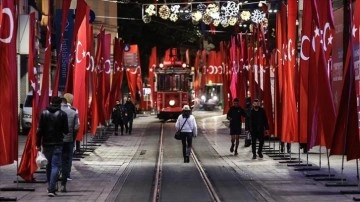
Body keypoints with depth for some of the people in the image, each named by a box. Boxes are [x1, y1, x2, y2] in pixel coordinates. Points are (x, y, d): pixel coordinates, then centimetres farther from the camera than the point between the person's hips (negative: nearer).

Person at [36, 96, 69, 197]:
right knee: (55, 166, -3)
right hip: (57, 144, -2)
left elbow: (39, 130, -3)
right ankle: (51, 189, -12)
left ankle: (50, 187, 25)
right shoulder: (62, 114, -5)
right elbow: (66, 130, -5)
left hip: (46, 143, 3)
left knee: (49, 165, 19)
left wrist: (38, 144, 2)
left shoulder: (44, 113, 0)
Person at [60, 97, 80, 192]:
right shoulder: (74, 113, -1)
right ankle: (63, 185, 3)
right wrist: (73, 138, 9)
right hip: (68, 141, 0)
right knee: (66, 162, 6)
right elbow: (76, 127, -5)